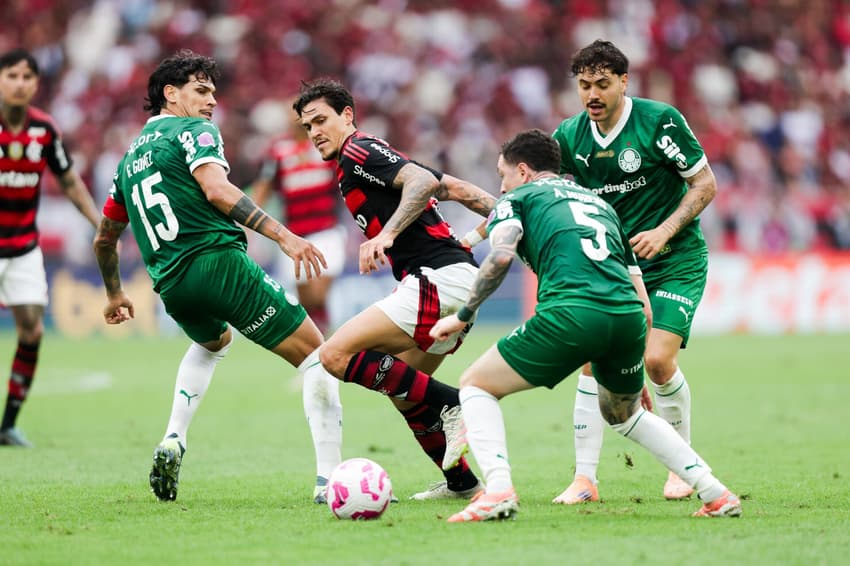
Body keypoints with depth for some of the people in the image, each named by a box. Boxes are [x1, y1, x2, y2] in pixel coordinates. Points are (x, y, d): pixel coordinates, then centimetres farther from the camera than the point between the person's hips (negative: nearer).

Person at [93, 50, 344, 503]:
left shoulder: (129, 159, 24)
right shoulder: (191, 130, 2)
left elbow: (104, 238, 33)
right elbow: (216, 189, -17)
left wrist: (114, 295, 49)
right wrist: (283, 236, -23)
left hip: (171, 285, 7)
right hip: (220, 262, -7)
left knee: (214, 341, 40)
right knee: (314, 352, 1)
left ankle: (173, 442, 19)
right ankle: (328, 476, -12)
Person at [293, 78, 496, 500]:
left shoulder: (358, 153, -4)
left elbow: (425, 181, -21)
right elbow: (457, 189, 21)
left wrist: (386, 234, -30)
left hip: (439, 279, -10)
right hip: (458, 277, 10)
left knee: (337, 354, -14)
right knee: (401, 388, 20)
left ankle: (450, 406, -14)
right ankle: (463, 481, 20)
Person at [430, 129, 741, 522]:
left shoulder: (518, 198, 19)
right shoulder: (600, 203, 35)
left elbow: (501, 254, -5)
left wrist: (463, 315, 5)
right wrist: (632, 372, 39)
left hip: (570, 310, -6)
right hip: (628, 316, 6)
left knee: (476, 385, 13)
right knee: (623, 413, 33)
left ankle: (498, 491, -9)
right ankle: (716, 495, 22)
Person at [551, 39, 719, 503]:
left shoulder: (660, 120, -15)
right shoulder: (570, 135, -2)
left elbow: (705, 184, -9)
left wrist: (664, 231, -19)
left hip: (675, 261, -4)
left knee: (658, 358, -18)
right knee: (593, 360, -10)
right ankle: (585, 478, -3)